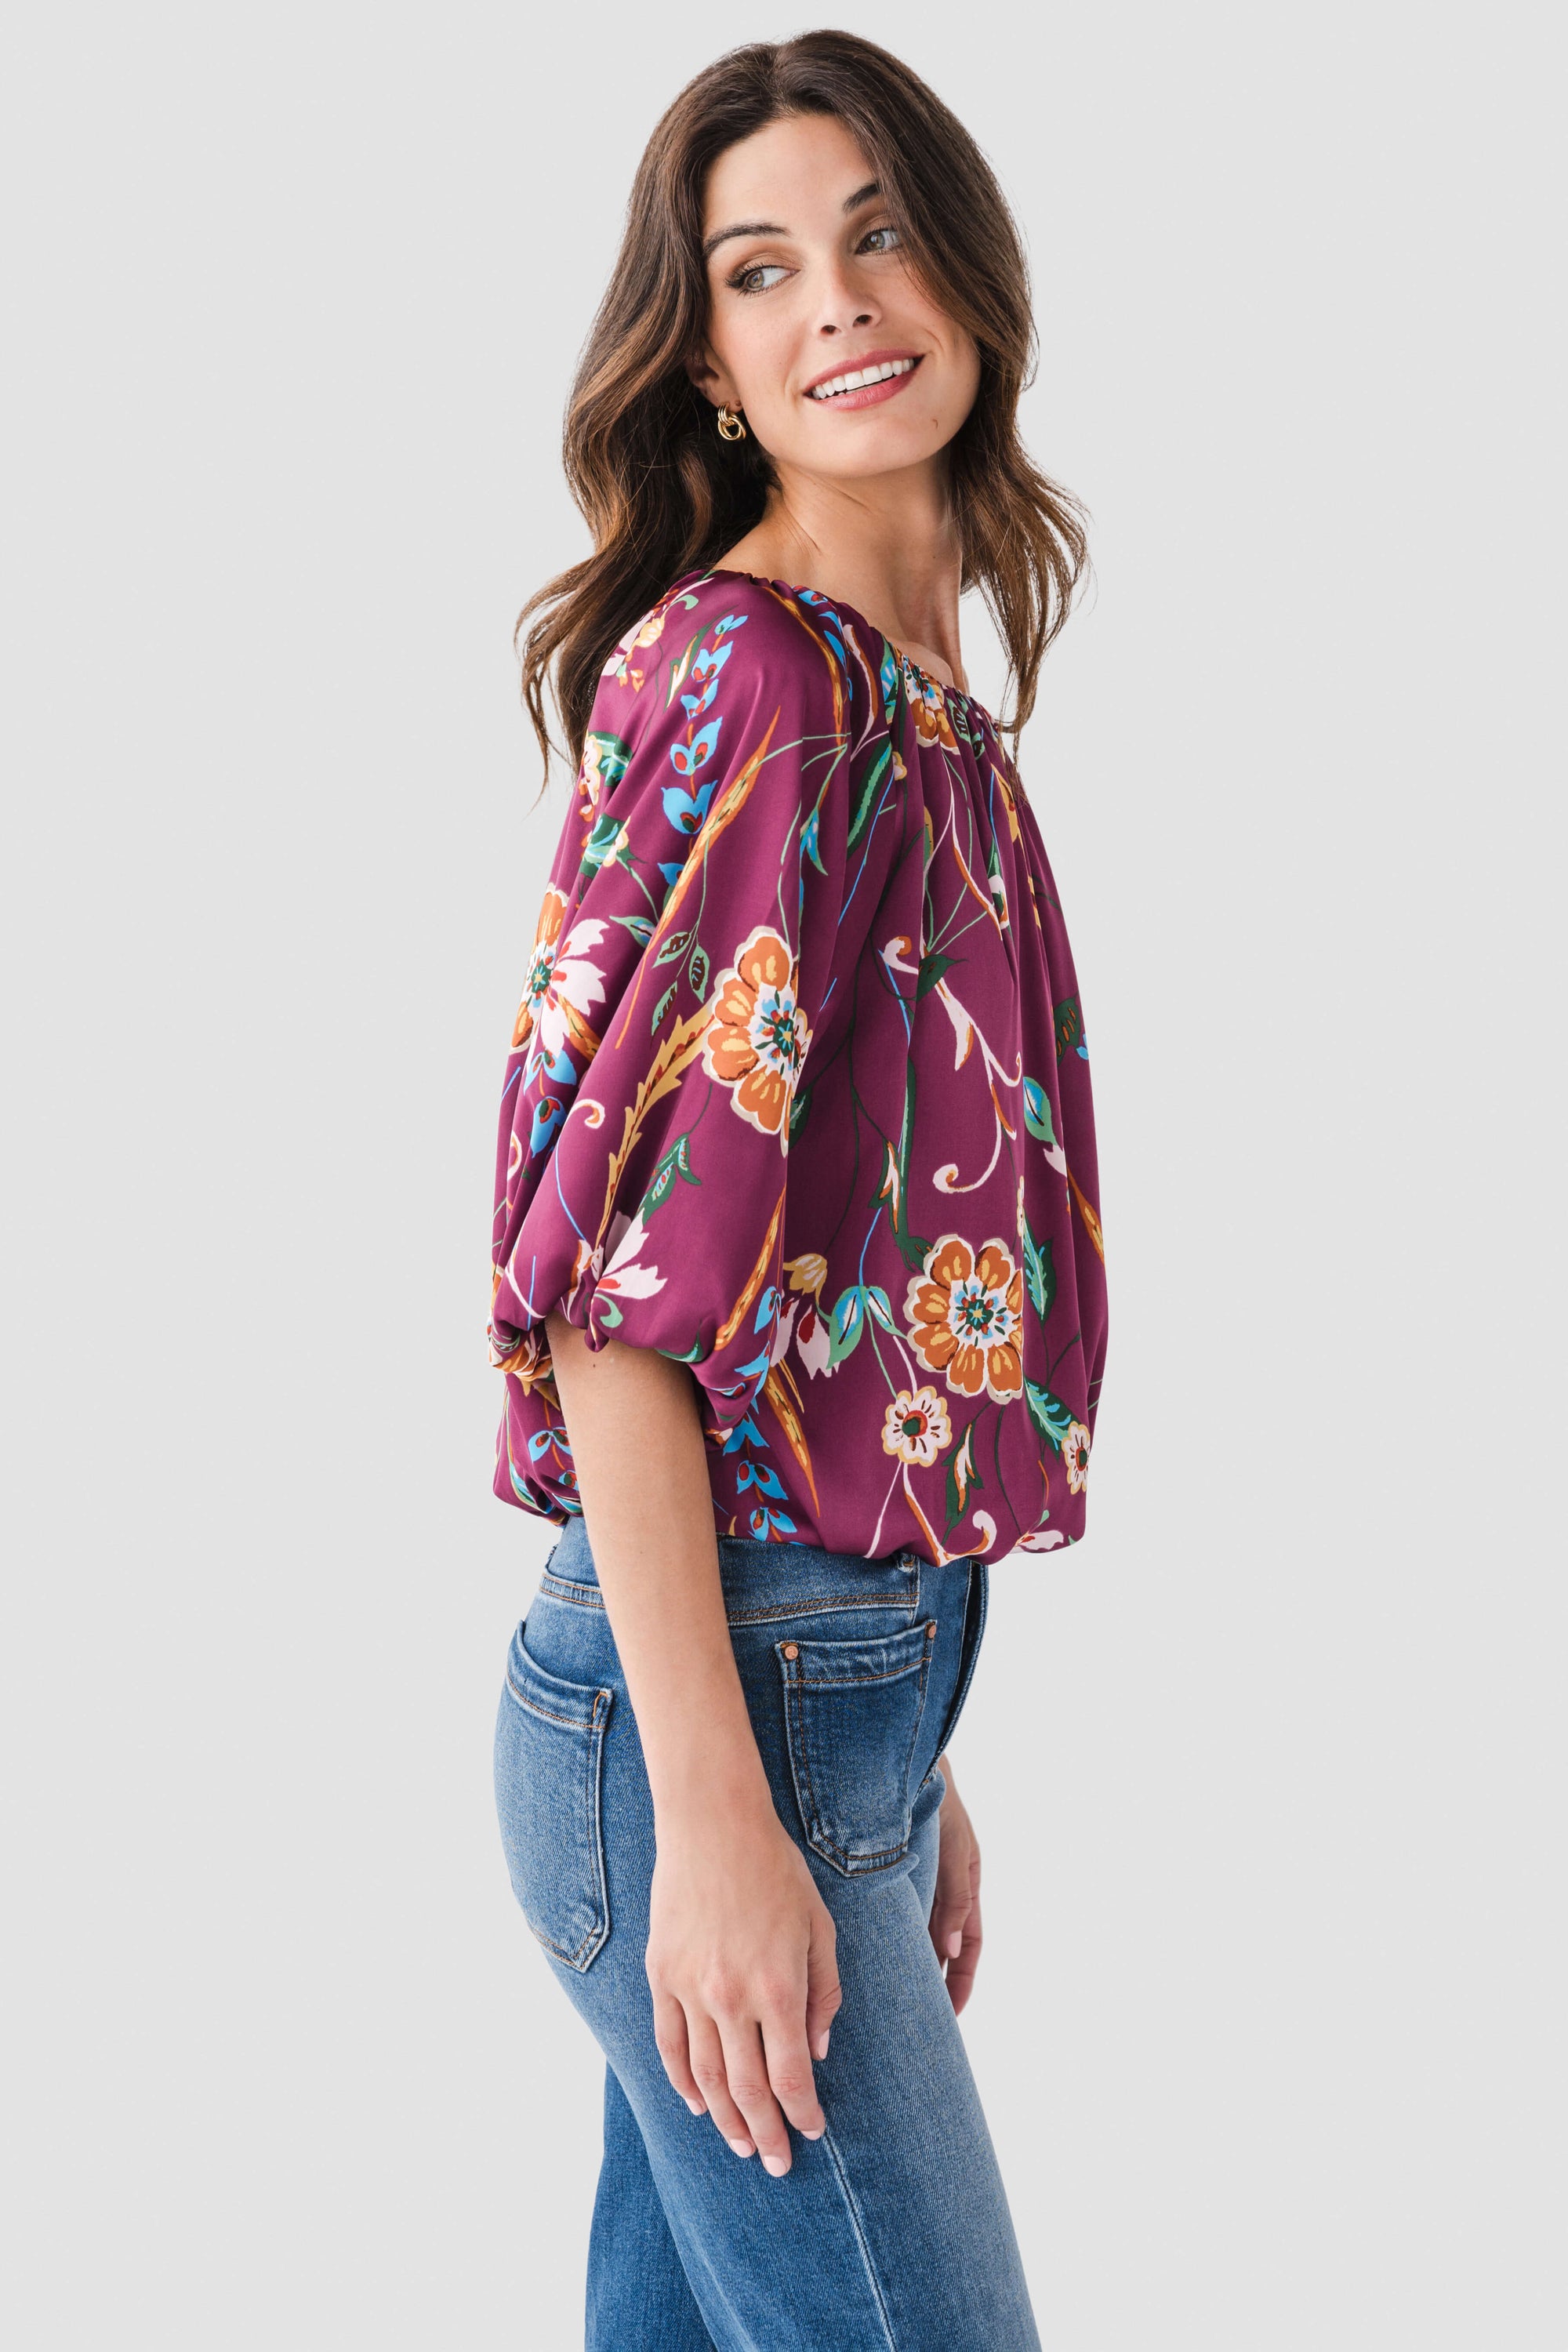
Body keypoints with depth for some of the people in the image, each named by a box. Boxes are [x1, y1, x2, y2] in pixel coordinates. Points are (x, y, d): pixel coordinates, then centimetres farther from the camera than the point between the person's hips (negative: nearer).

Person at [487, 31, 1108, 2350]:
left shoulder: (920, 701, 14)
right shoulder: (744, 678, -14)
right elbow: (618, 1283, -20)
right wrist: (718, 1814, -22)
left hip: (848, 1666, 8)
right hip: (714, 1701, -8)